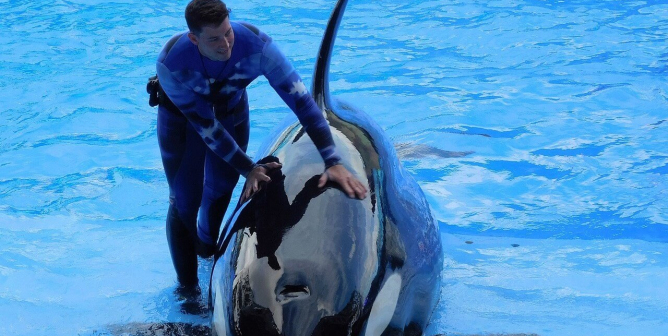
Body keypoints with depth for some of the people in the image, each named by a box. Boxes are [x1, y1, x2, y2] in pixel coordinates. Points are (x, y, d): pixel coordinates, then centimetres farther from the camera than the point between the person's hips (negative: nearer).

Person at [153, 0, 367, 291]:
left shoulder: (256, 45, -38)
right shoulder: (171, 63, -40)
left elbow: (301, 100, -37)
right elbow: (205, 125, -32)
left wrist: (333, 163, -43)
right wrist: (248, 169, -34)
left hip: (231, 109, 2)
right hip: (182, 116, -2)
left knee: (220, 191, 13)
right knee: (184, 201, -4)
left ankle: (207, 248, 47)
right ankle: (187, 288, 13)